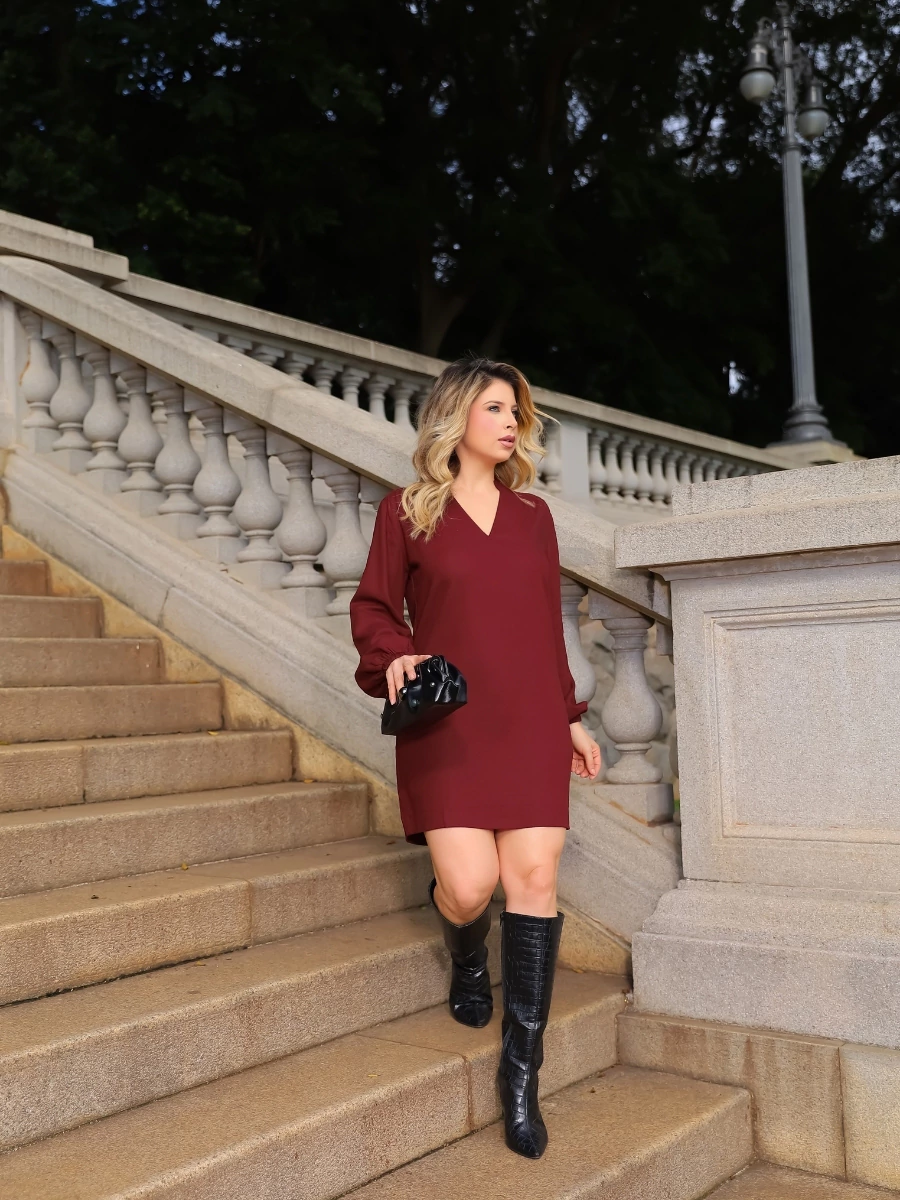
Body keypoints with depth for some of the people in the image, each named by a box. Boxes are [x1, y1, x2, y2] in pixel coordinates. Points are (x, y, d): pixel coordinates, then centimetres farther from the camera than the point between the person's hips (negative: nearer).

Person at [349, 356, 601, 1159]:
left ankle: (522, 1073, 9)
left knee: (533, 878, -4)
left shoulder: (534, 514, 13)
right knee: (469, 884, -12)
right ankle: (469, 964, 28)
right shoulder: (407, 510, 3)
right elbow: (373, 607, 6)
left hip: (530, 724, 3)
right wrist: (395, 655, -15)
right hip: (447, 726, -3)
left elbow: (549, 625, 15)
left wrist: (571, 717, 14)